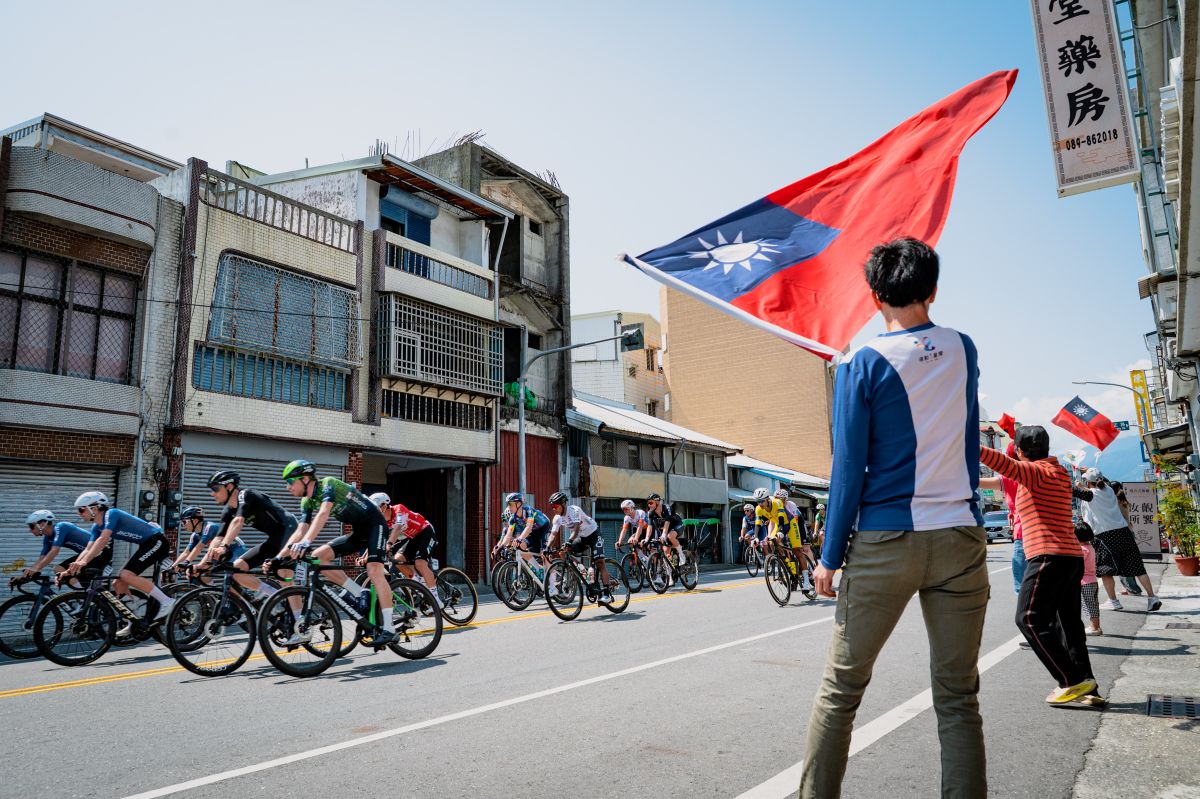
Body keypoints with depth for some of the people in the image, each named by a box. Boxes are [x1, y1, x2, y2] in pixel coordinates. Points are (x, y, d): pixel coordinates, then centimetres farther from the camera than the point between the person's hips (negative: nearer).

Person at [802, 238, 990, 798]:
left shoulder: (864, 364, -7)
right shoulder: (963, 350, 6)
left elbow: (849, 468, -8)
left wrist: (830, 556, -2)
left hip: (884, 543, -3)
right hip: (960, 538, 4)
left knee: (839, 690, 8)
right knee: (958, 697, 10)